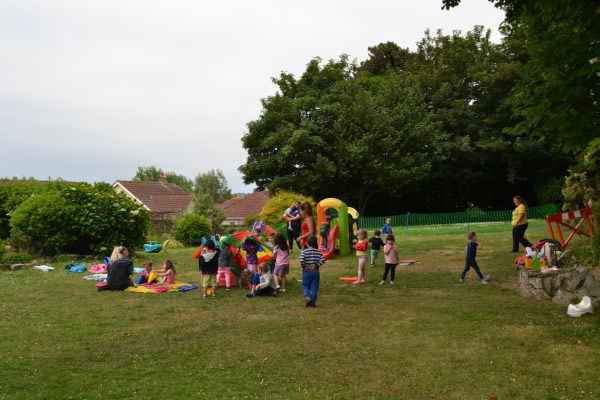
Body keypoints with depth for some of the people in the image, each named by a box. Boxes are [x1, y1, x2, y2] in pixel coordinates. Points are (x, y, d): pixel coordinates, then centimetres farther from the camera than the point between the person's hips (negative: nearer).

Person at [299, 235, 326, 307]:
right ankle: (313, 302, 9)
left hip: (307, 271, -2)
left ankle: (307, 297, -10)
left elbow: (301, 260, -21)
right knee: (314, 287, 8)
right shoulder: (318, 252, 2)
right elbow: (323, 260, -8)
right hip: (316, 272, 2)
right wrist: (316, 265, -4)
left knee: (305, 285, 12)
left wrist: (303, 267, -6)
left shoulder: (304, 251, -8)